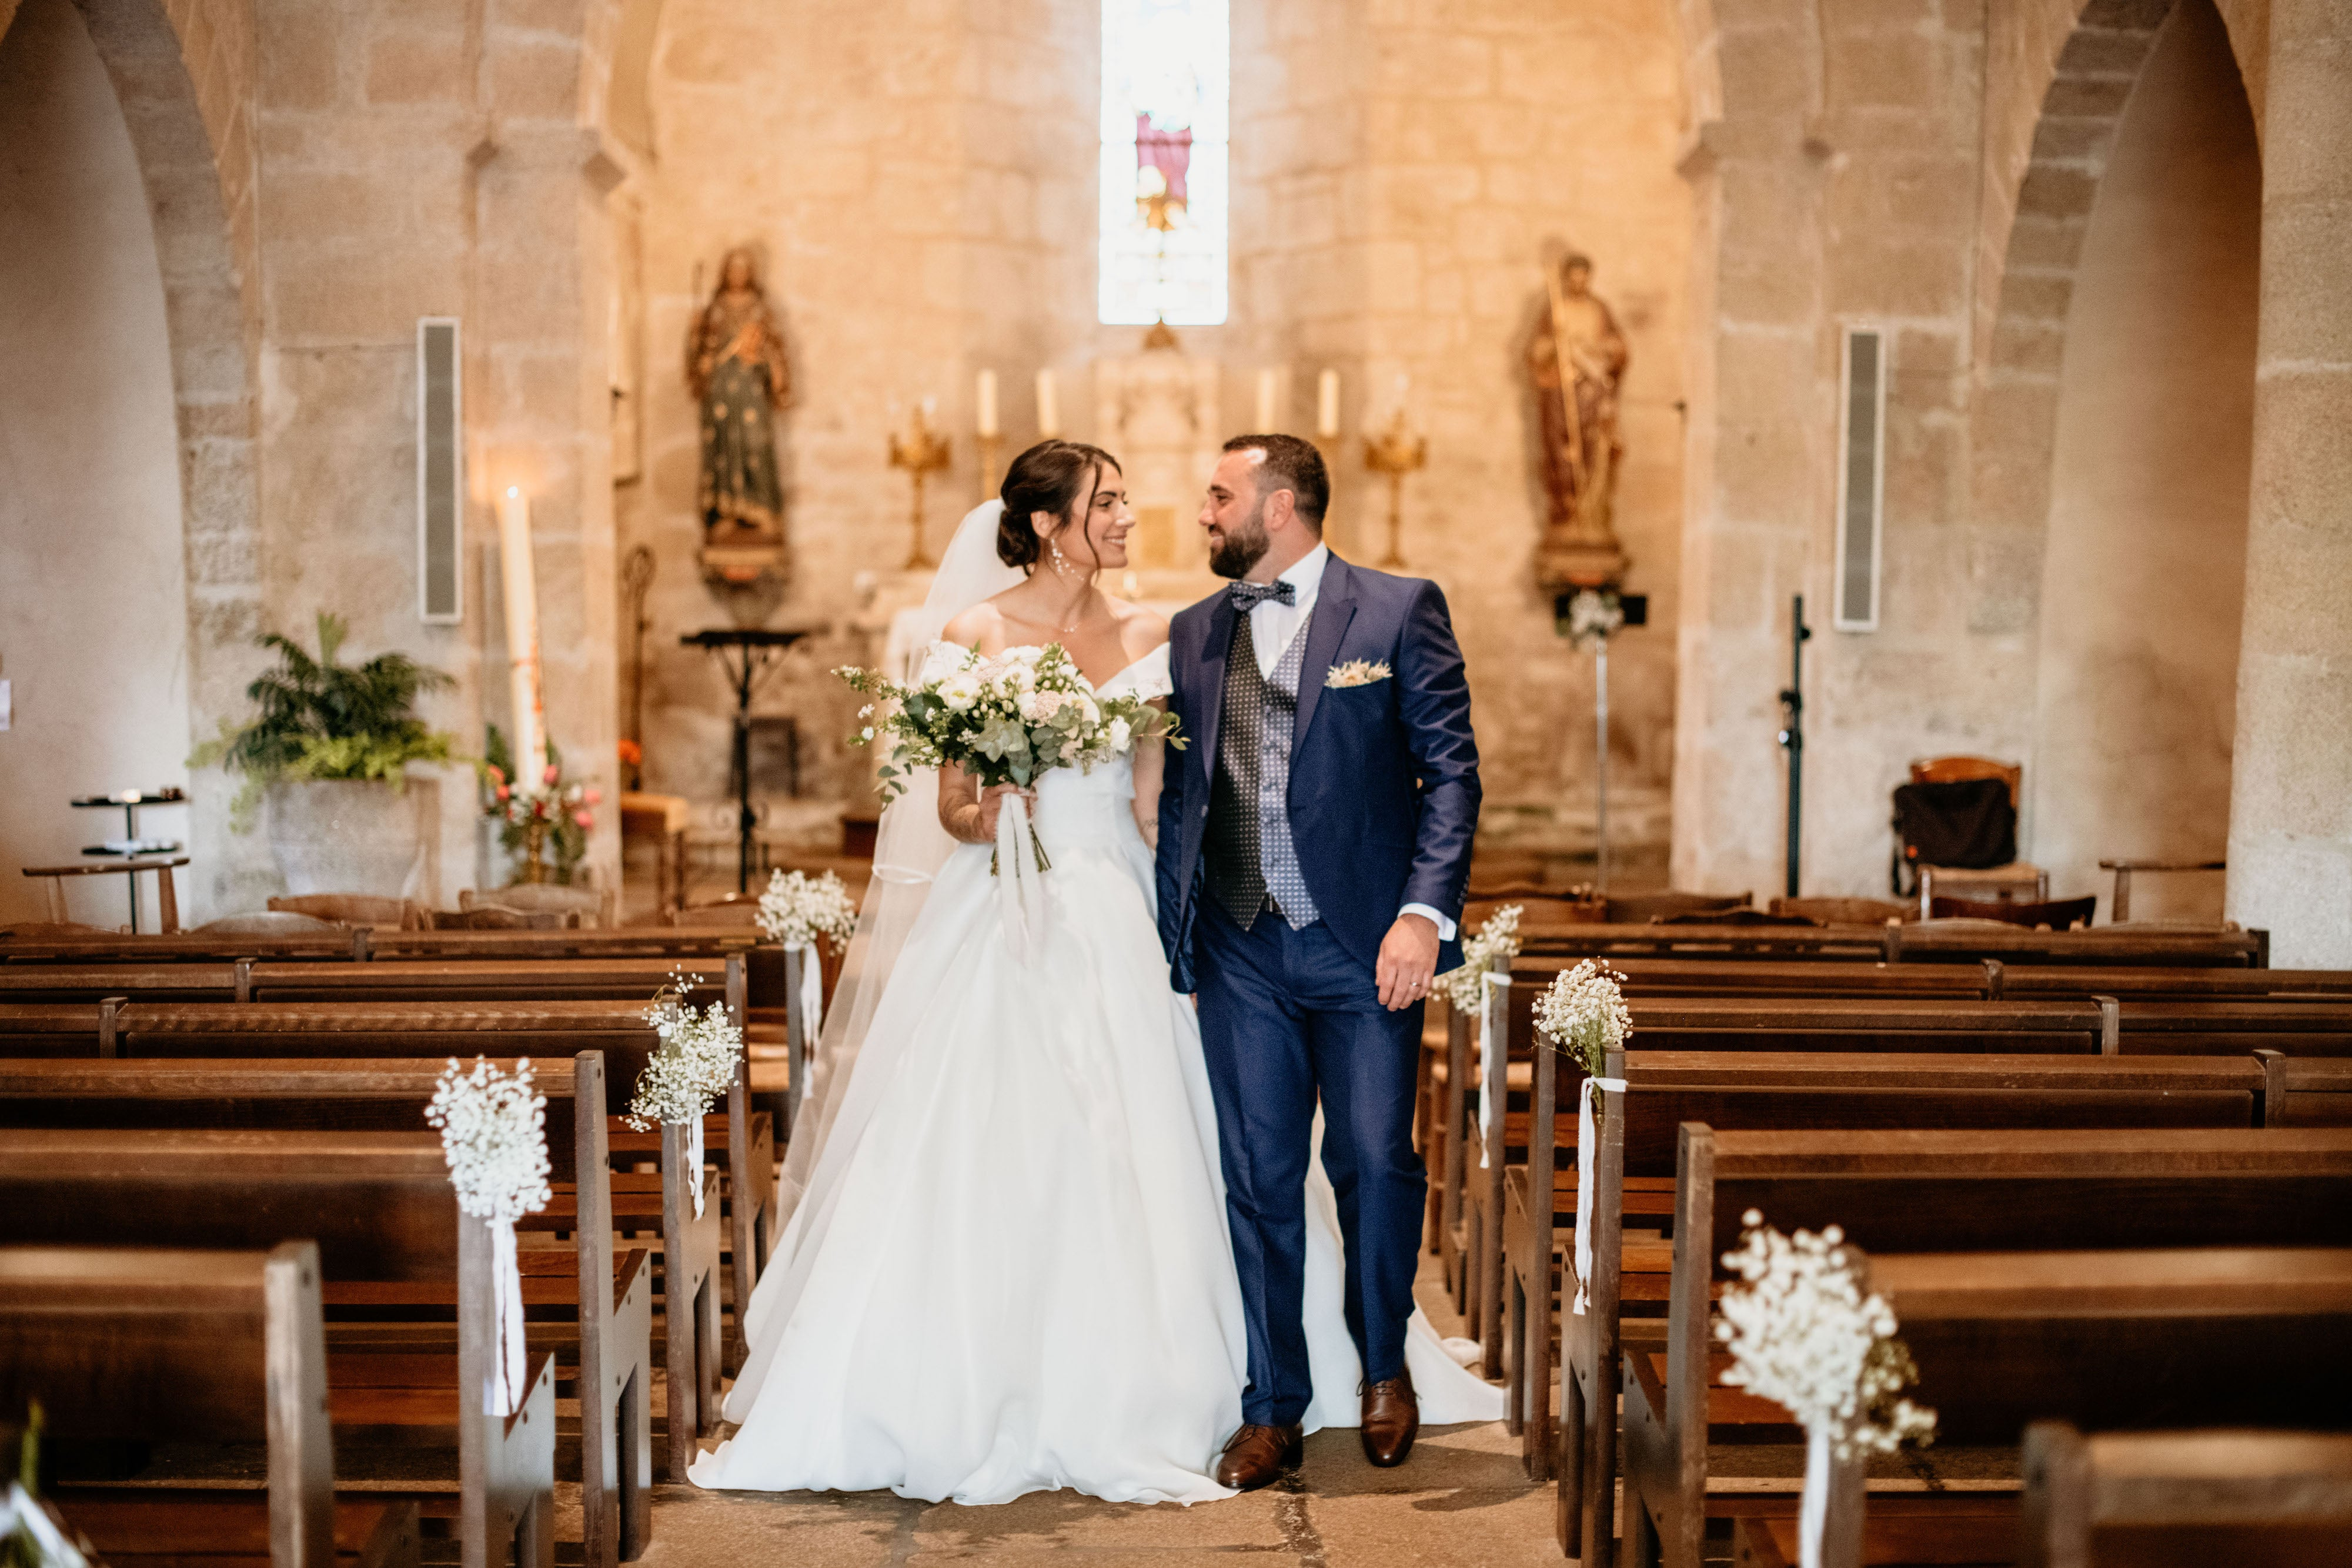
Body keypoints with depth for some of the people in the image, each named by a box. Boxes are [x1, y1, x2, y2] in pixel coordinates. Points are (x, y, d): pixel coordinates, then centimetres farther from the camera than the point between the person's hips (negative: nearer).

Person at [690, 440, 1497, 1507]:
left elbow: (1156, 808, 7)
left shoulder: (1147, 639, 9)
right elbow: (951, 807, -2)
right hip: (998, 926, -3)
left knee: (1128, 1167, 3)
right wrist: (982, 818, -23)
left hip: (1118, 927, 3)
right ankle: (981, 1415, 10)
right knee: (985, 1168, -4)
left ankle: (1121, 1411, 17)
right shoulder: (973, 633, 0)